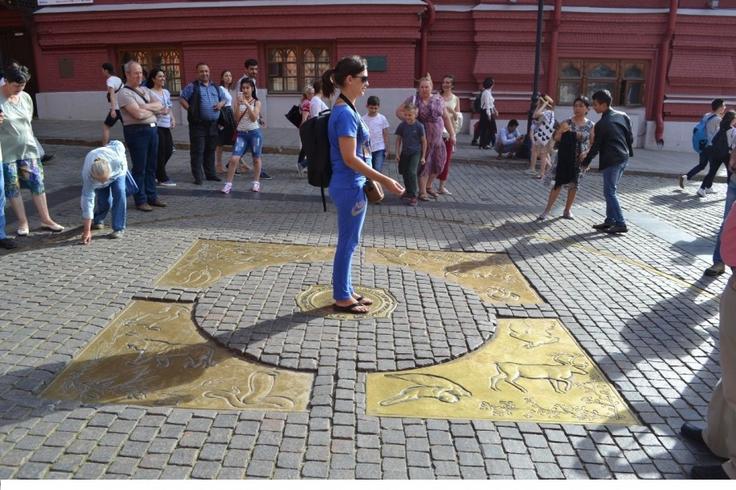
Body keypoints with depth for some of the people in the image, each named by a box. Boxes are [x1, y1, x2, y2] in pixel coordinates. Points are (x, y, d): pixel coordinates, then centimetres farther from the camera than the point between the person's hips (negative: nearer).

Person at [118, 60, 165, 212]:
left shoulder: (145, 90, 16)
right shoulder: (124, 93, -8)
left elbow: (160, 105, 5)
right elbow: (138, 114, -18)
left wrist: (146, 107, -11)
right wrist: (154, 110, -1)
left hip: (152, 129, 7)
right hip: (136, 131, -7)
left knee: (151, 166, 13)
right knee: (139, 168, -1)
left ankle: (152, 196, 22)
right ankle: (140, 201, 7)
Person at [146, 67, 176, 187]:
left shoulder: (166, 92, 14)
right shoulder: (150, 93, -9)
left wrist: (173, 119, 8)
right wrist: (160, 111, -22)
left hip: (166, 125, 8)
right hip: (156, 125, -8)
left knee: (169, 150, 9)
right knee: (160, 151, -3)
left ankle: (157, 173, 27)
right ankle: (162, 178, 7)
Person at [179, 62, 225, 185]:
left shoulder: (215, 87, 16)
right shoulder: (192, 87, -1)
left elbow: (224, 99, 23)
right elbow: (182, 99, -3)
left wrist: (221, 104, 2)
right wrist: (190, 110, -11)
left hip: (213, 124, 5)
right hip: (198, 124, -5)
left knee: (210, 150, 12)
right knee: (197, 151, -5)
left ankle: (210, 173, 22)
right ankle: (198, 176, -1)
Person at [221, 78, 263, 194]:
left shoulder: (256, 102, 1)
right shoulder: (239, 101, 5)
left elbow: (254, 118, -13)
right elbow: (237, 119, -5)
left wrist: (247, 104, -20)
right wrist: (239, 104, -14)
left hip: (254, 132, -1)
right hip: (241, 133, 1)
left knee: (256, 159, 9)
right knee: (234, 159, -9)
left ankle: (256, 182, 23)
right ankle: (228, 184, -3)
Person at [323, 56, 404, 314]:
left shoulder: (346, 110, 11)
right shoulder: (345, 113, -19)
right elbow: (349, 158, -23)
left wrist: (374, 180, 21)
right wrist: (384, 180, -20)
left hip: (351, 185, 10)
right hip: (349, 187, -10)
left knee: (349, 242, 16)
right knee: (347, 243, 1)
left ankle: (346, 291, 28)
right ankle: (342, 298, 14)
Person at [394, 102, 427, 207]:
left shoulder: (419, 126, -11)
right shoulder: (402, 125, -3)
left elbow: (424, 141, -4)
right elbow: (398, 139, 7)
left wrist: (423, 156, -4)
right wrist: (397, 153, 3)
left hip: (416, 152, -4)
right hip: (404, 152, 5)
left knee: (412, 172, -17)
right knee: (404, 173, 15)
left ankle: (413, 196, -11)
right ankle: (408, 191, 37)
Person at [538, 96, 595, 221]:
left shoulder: (590, 125, 1)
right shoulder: (567, 123, -3)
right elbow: (556, 139, -5)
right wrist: (561, 131, -24)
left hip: (580, 159, 2)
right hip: (565, 158, -2)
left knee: (574, 185, 8)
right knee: (558, 183, -6)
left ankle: (567, 210, 23)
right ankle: (547, 210, -3)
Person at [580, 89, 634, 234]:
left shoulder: (601, 124, -15)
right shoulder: (623, 116, 7)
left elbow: (596, 146, -8)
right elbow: (630, 137, 12)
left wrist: (586, 161, 5)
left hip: (611, 161, -8)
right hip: (623, 158, 8)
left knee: (610, 192, -2)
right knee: (610, 191, 15)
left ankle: (621, 224, -4)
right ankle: (610, 221, 19)